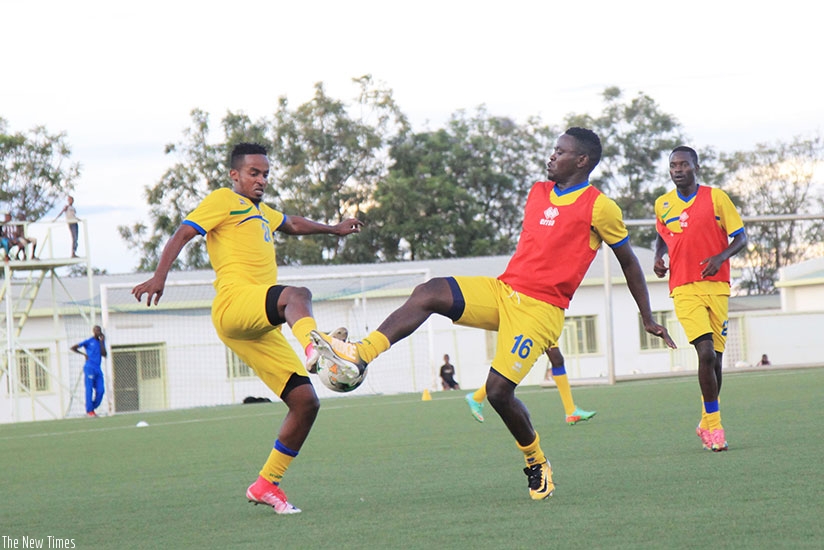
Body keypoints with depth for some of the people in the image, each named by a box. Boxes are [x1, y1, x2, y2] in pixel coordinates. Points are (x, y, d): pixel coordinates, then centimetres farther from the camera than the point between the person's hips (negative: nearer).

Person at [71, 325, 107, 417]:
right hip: (89, 369, -6)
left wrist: (102, 342, -1)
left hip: (98, 369, 6)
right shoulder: (88, 341, 0)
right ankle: (89, 411, -5)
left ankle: (92, 409, 11)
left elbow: (104, 355, 2)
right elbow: (73, 348, 1)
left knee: (100, 390, -1)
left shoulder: (101, 342, 16)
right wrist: (84, 354, -5)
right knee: (89, 390, -7)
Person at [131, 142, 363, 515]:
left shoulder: (262, 213, 35)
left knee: (305, 402, 1)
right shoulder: (224, 200, 10)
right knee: (298, 295, -38)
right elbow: (182, 234, -2)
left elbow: (292, 224, 57)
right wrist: (159, 276, -17)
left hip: (261, 328, 9)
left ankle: (266, 485, 10)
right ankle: (314, 348, -73)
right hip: (234, 304, -9)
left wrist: (333, 229, 62)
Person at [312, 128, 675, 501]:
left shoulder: (599, 207, -4)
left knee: (499, 390, -15)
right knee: (429, 293, -16)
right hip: (502, 290, 6)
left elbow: (628, 261, 4)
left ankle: (537, 464, 9)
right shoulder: (537, 193, 15)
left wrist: (648, 319, 7)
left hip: (540, 309, -6)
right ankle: (359, 354, -26)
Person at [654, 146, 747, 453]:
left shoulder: (716, 198, 1)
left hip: (716, 286, 1)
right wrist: (658, 257, 6)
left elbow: (741, 237, 4)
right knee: (706, 352, -17)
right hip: (684, 289, 0)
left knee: (715, 357, 4)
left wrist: (720, 257, -13)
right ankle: (713, 425, -11)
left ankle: (707, 423, 22)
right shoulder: (662, 205, 8)